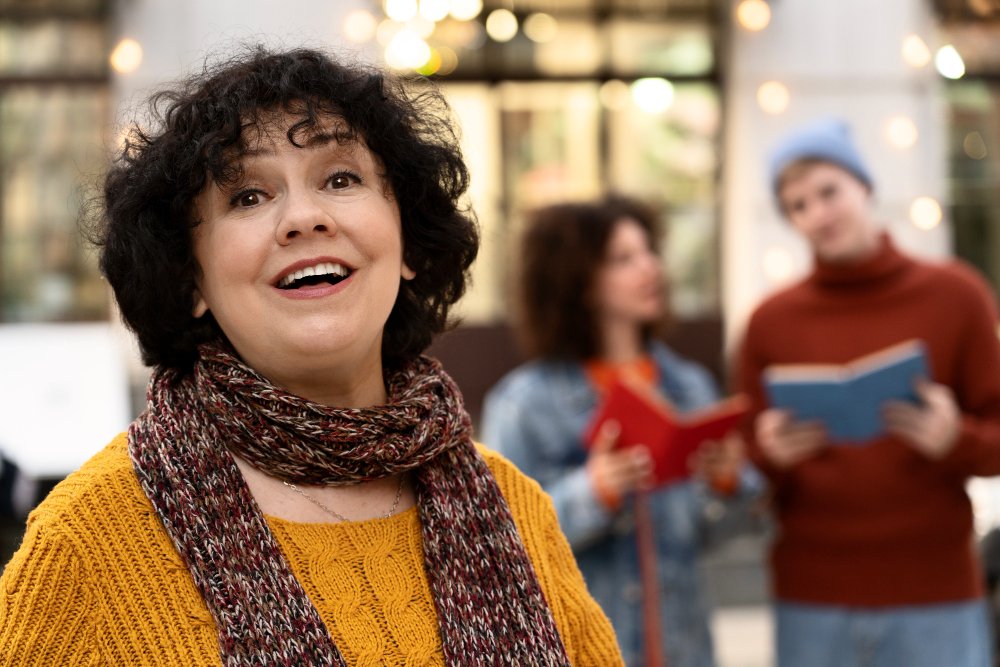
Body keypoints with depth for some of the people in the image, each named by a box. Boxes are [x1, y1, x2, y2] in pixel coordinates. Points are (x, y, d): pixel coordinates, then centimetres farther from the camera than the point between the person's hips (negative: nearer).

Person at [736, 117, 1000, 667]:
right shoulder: (771, 321, 4)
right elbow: (751, 471, 9)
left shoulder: (955, 295, 1)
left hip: (936, 599, -1)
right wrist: (773, 456, -14)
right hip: (813, 606, 1)